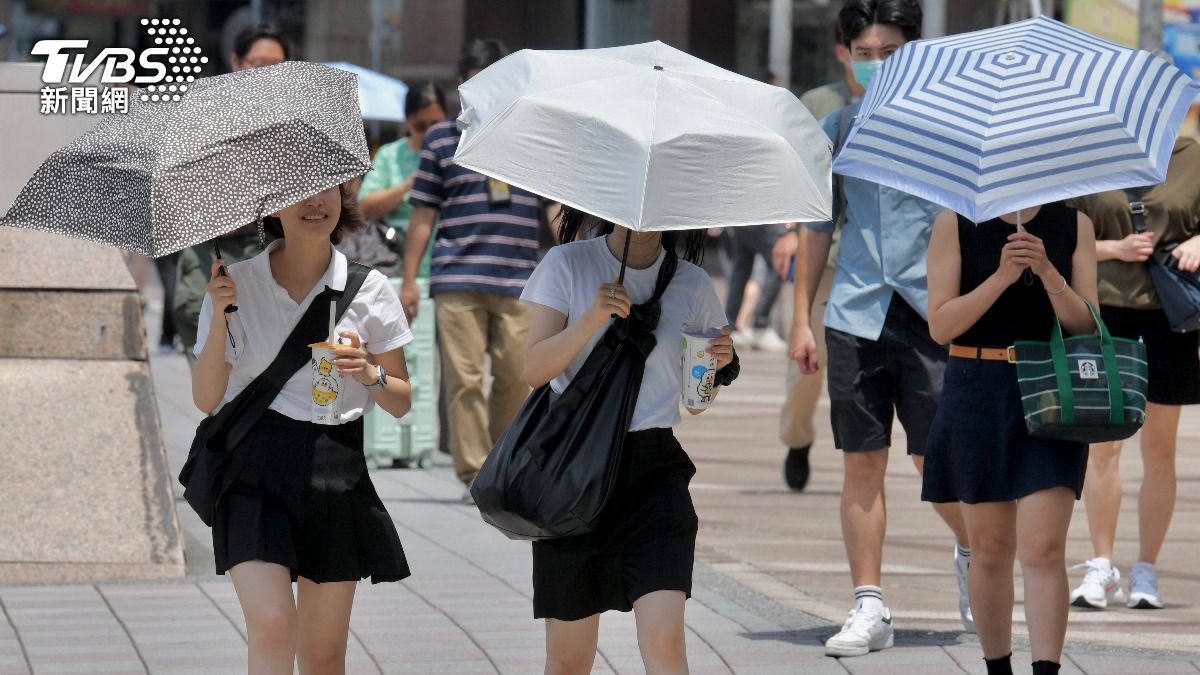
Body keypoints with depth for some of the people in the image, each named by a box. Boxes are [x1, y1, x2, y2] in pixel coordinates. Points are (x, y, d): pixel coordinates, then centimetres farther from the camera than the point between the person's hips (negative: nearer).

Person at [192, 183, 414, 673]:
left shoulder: (368, 288, 4)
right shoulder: (237, 283, 1)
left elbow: (401, 402, 10)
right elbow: (206, 399, -2)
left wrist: (369, 374, -11)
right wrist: (219, 317, -14)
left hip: (335, 470, 2)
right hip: (255, 471, -2)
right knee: (272, 626, -20)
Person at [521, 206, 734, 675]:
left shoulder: (691, 284, 6)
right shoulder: (567, 265, 1)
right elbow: (533, 370, -5)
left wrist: (717, 364, -8)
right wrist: (591, 319, -18)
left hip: (654, 468, 1)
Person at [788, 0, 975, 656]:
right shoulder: (835, 130, 10)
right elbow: (818, 225, 17)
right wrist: (802, 316, 13)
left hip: (931, 311, -3)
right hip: (857, 313, 3)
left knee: (936, 459, -2)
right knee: (861, 461, 1)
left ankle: (971, 552, 28)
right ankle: (868, 608, 5)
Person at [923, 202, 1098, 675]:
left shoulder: (1074, 226, 5)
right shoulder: (955, 225, 1)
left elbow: (1087, 326, 0)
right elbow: (940, 325, -5)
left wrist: (1047, 272, -16)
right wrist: (1001, 276, -17)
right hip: (977, 394, 0)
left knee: (1044, 548, -12)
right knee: (989, 548, 8)